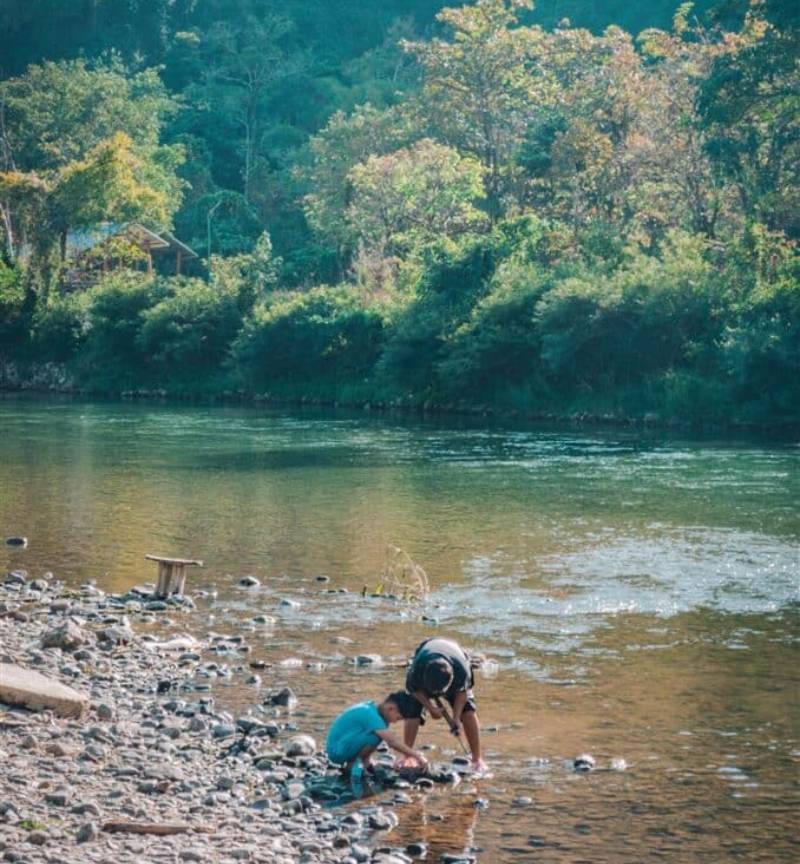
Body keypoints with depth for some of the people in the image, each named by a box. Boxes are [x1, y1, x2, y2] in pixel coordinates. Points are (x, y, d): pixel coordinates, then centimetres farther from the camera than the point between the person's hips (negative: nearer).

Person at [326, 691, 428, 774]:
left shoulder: (375, 709, 6)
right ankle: (352, 765, -10)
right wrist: (416, 755, -27)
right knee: (376, 736, -27)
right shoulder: (370, 714, -23)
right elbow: (392, 741, -30)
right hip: (337, 752, -10)